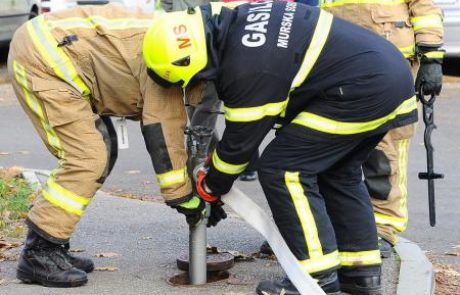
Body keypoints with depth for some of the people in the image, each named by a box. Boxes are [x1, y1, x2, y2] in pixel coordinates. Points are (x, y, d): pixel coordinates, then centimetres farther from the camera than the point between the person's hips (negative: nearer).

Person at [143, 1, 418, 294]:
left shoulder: (247, 68, -19)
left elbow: (241, 140, -6)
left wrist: (212, 186, 12)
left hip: (362, 91, -10)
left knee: (282, 170, -4)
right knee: (338, 173, 23)